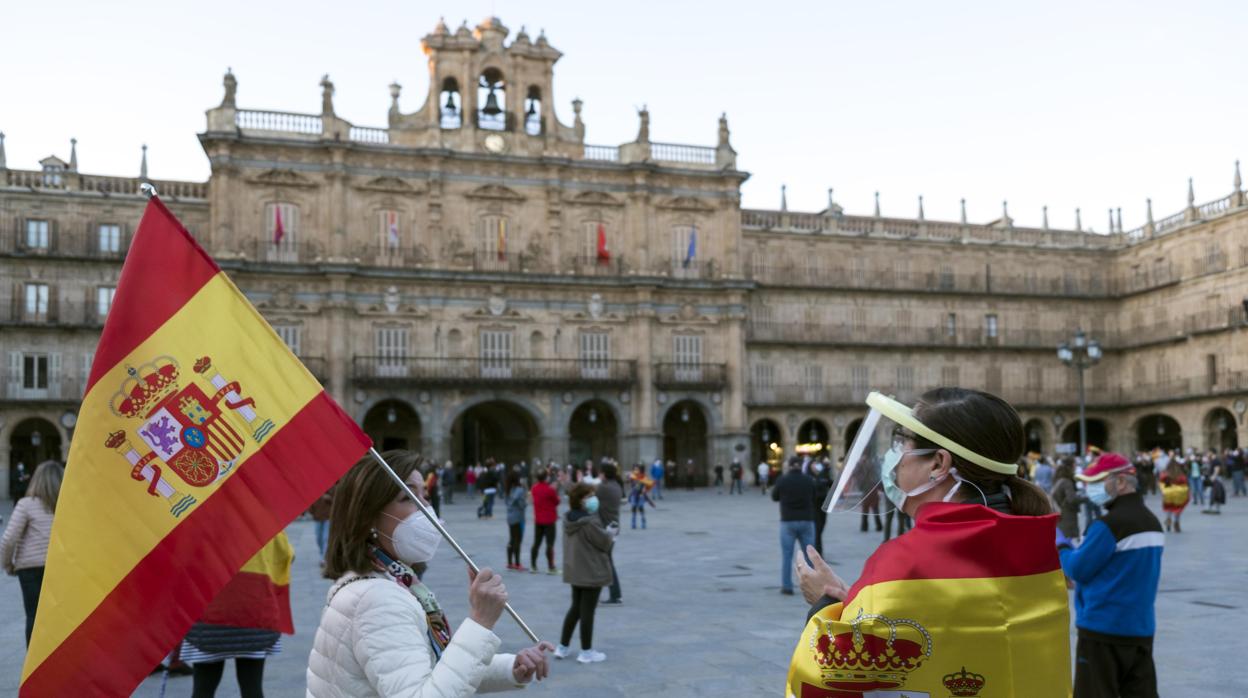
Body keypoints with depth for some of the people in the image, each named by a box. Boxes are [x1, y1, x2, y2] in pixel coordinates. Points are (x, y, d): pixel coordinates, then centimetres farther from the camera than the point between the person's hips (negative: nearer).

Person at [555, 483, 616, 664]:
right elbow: (604, 542, -16)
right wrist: (611, 532, 5)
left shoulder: (568, 518, 3)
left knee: (576, 607, 20)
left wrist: (606, 533, 4)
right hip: (592, 571, -8)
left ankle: (562, 647, 24)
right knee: (587, 610, 3)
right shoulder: (591, 521, -25)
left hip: (574, 571, 8)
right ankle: (586, 651, 14)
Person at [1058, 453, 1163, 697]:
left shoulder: (1109, 524, -17)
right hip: (1142, 629, 8)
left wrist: (1062, 547, 3)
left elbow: (1079, 569, -15)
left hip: (1103, 629, -8)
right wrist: (1074, 549, 9)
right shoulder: (1151, 521, 13)